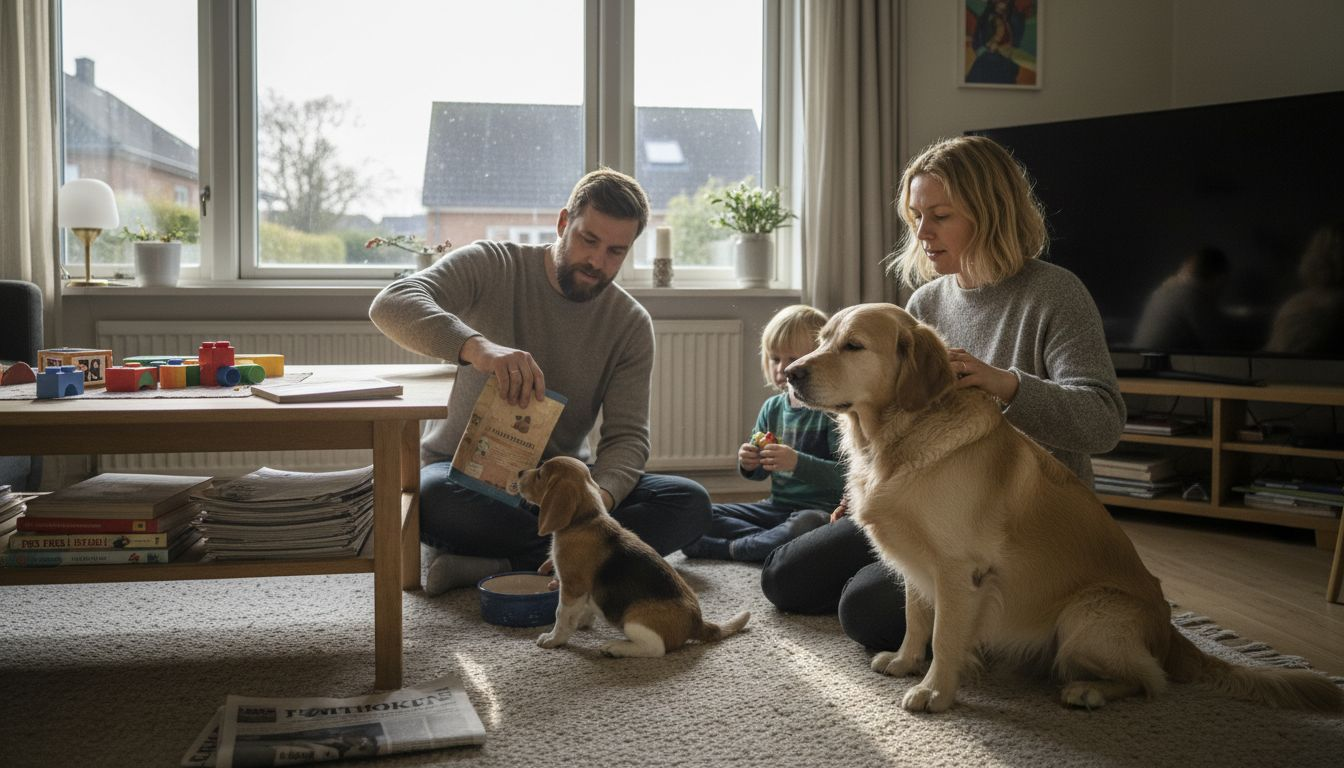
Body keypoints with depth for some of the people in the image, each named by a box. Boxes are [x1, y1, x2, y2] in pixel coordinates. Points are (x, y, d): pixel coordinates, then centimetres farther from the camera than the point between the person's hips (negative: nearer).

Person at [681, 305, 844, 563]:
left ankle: (732, 548, -20)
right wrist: (749, 464, -7)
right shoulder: (772, 408, 9)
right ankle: (772, 539, -18)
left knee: (806, 525, -41)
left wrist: (798, 462, -32)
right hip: (777, 506, 6)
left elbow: (845, 474, -22)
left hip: (820, 509, -6)